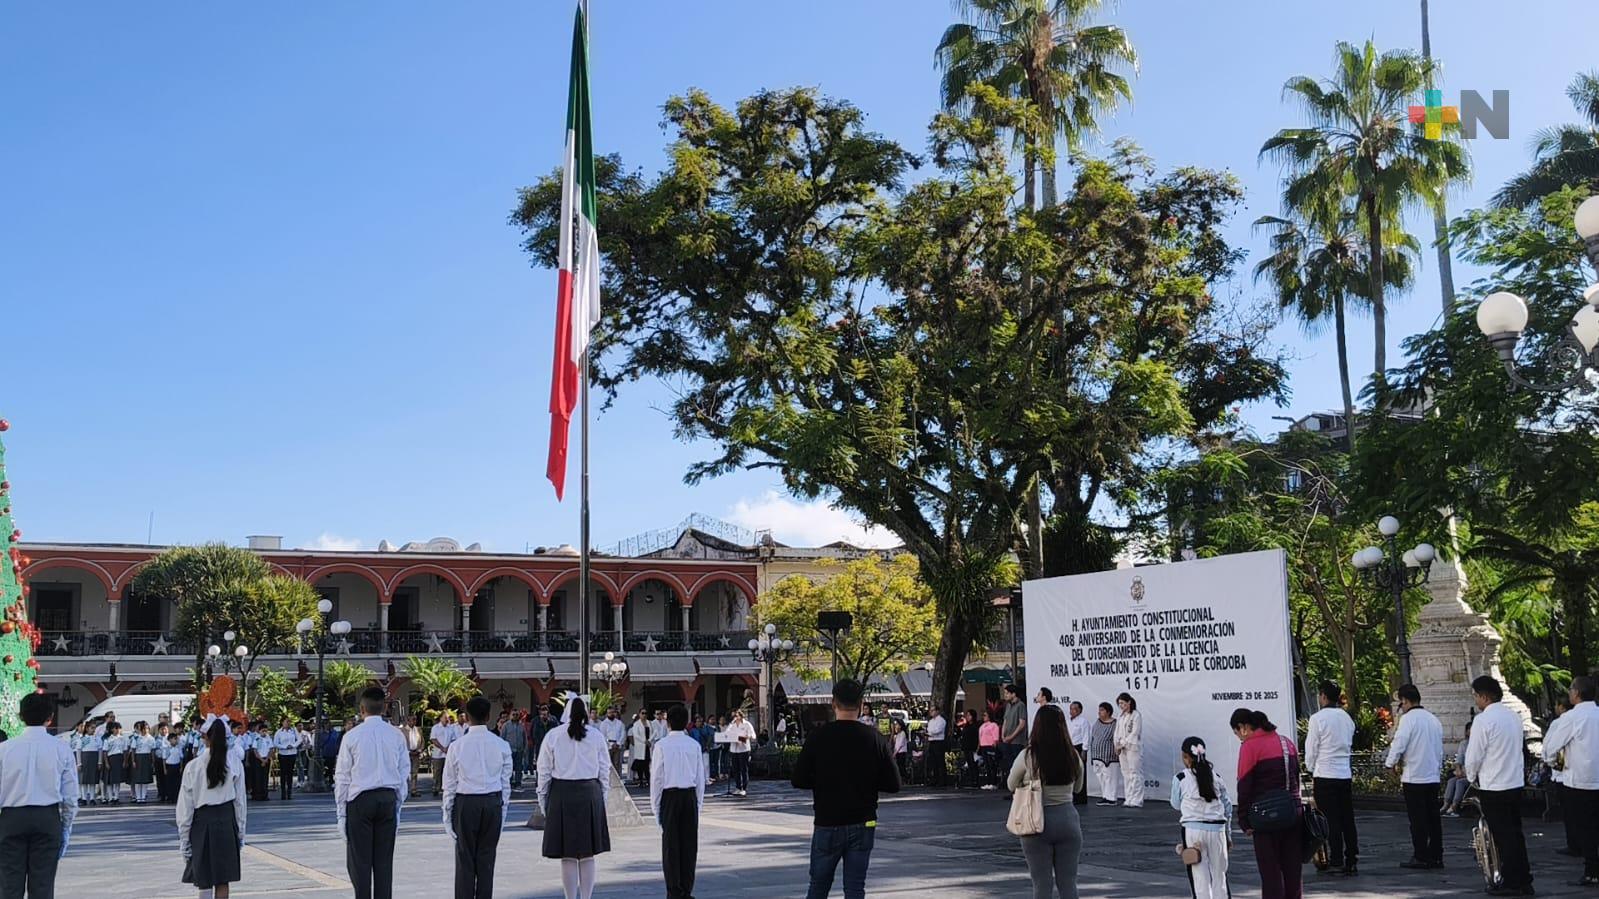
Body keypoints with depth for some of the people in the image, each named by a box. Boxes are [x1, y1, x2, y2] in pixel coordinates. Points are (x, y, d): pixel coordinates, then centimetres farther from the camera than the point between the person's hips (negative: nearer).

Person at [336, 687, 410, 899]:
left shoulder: (352, 736, -6)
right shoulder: (396, 735, 1)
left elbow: (342, 776, -2)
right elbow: (404, 772, 6)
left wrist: (341, 809, 5)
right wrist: (398, 804, 14)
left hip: (360, 800, -3)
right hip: (388, 798, 3)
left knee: (360, 860, 2)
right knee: (384, 860, 7)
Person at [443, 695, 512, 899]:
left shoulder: (457, 746, -6)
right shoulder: (501, 746, -1)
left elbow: (450, 784, 0)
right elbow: (505, 783, 4)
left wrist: (447, 814, 8)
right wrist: (503, 811, 13)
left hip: (465, 803, -2)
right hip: (493, 802, 2)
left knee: (465, 859, 5)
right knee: (487, 859, 8)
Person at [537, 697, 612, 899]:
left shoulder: (553, 736, -3)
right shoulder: (597, 736, 1)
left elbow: (544, 771, 0)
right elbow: (604, 771, 4)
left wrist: (543, 799, 8)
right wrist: (603, 797, 13)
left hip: (562, 794, -1)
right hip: (590, 795, 1)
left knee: (567, 857, 5)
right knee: (588, 856, 10)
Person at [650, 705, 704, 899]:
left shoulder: (662, 746, -8)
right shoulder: (694, 745, 1)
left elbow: (657, 777, -5)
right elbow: (700, 777, 6)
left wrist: (655, 805, 3)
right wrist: (699, 803, 15)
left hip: (670, 796, -3)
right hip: (690, 795, 3)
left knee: (671, 844, 3)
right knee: (690, 843, 7)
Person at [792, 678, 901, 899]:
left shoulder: (818, 736, -9)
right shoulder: (874, 738, -5)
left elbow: (798, 780, -7)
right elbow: (893, 784, -3)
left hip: (827, 824, -1)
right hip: (863, 825, 1)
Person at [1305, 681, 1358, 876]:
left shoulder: (1318, 718, -12)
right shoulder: (1347, 718, 9)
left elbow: (1311, 750, -8)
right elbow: (1349, 745, 16)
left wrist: (1311, 769, 9)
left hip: (1325, 776, -6)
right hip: (1345, 775, 6)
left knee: (1331, 821, -1)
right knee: (1347, 820, 9)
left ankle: (1336, 862, 1)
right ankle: (1352, 861, 12)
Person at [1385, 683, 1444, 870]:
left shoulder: (1408, 718, -11)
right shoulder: (1434, 719, 12)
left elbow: (1399, 744, -16)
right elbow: (1440, 748, 17)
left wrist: (1391, 763, 0)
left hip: (1414, 777, -7)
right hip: (1433, 776, 7)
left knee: (1417, 819, -2)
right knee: (1433, 817, 10)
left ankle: (1420, 857, 1)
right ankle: (1436, 856, 13)